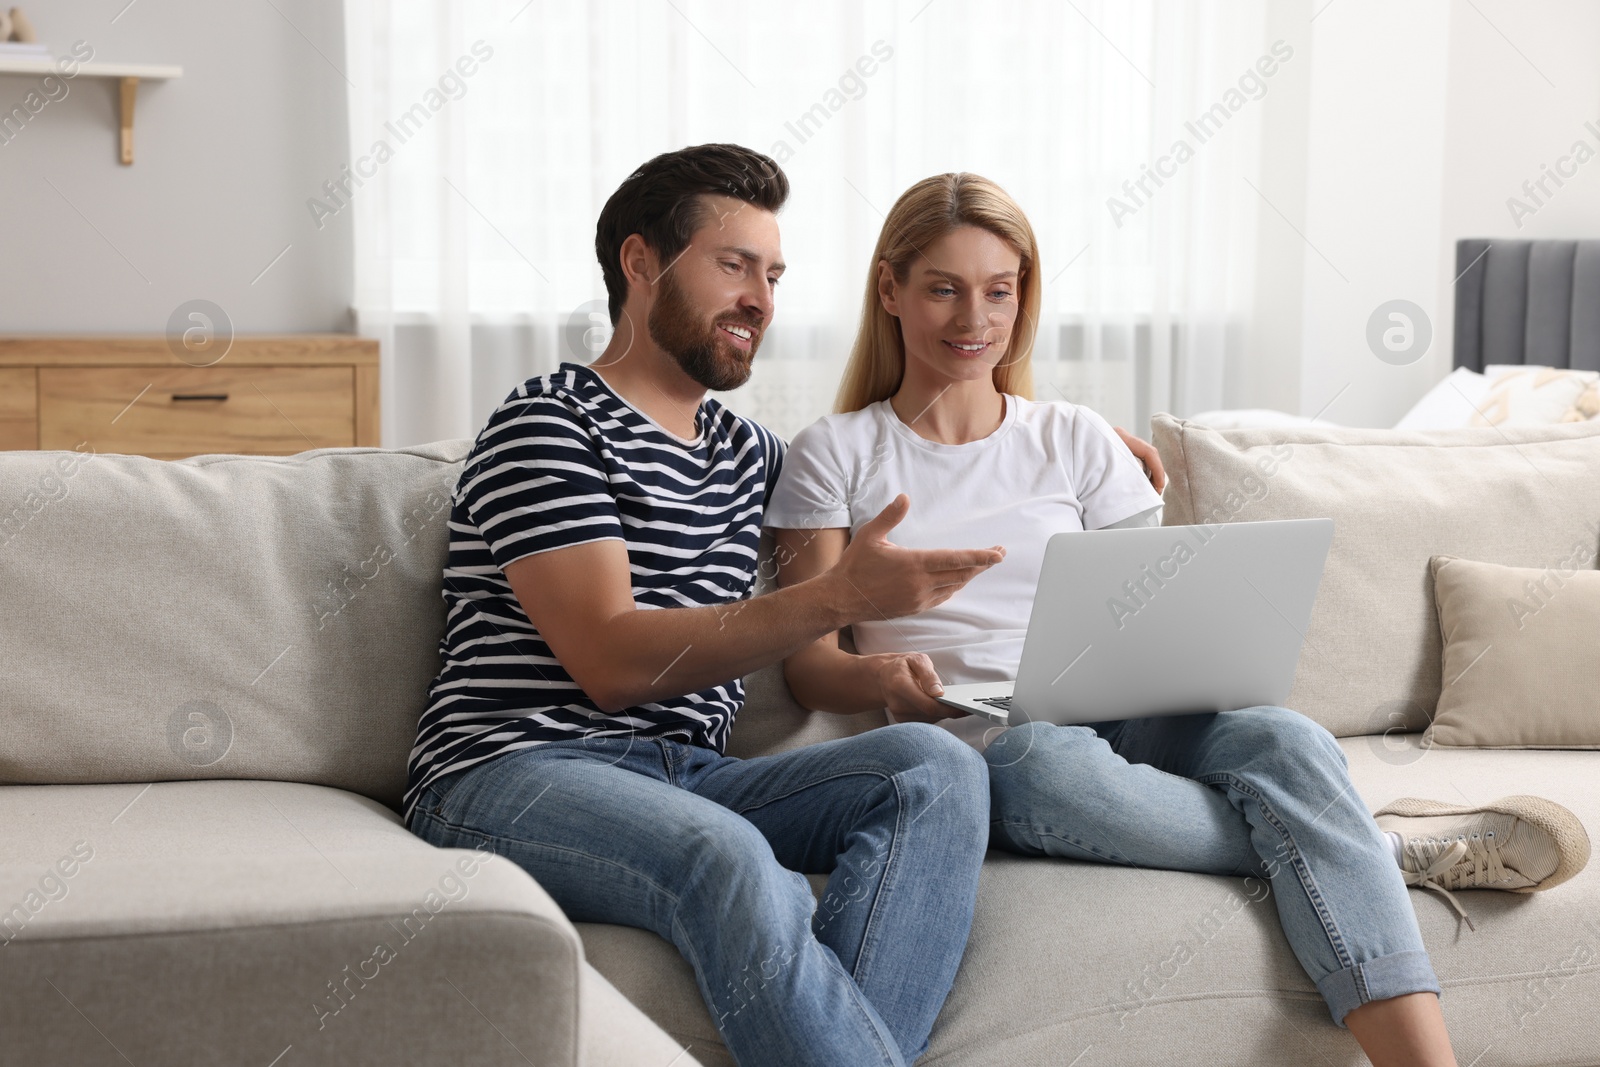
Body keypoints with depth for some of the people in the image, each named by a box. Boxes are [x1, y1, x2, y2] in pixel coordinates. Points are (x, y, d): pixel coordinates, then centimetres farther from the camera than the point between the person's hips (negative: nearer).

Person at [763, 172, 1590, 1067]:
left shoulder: (1075, 440, 17)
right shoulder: (836, 455, 9)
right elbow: (808, 664, 4)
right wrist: (883, 679, -20)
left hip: (1122, 720, 3)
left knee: (1286, 740, -30)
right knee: (1048, 765, -40)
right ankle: (1382, 847, -22)